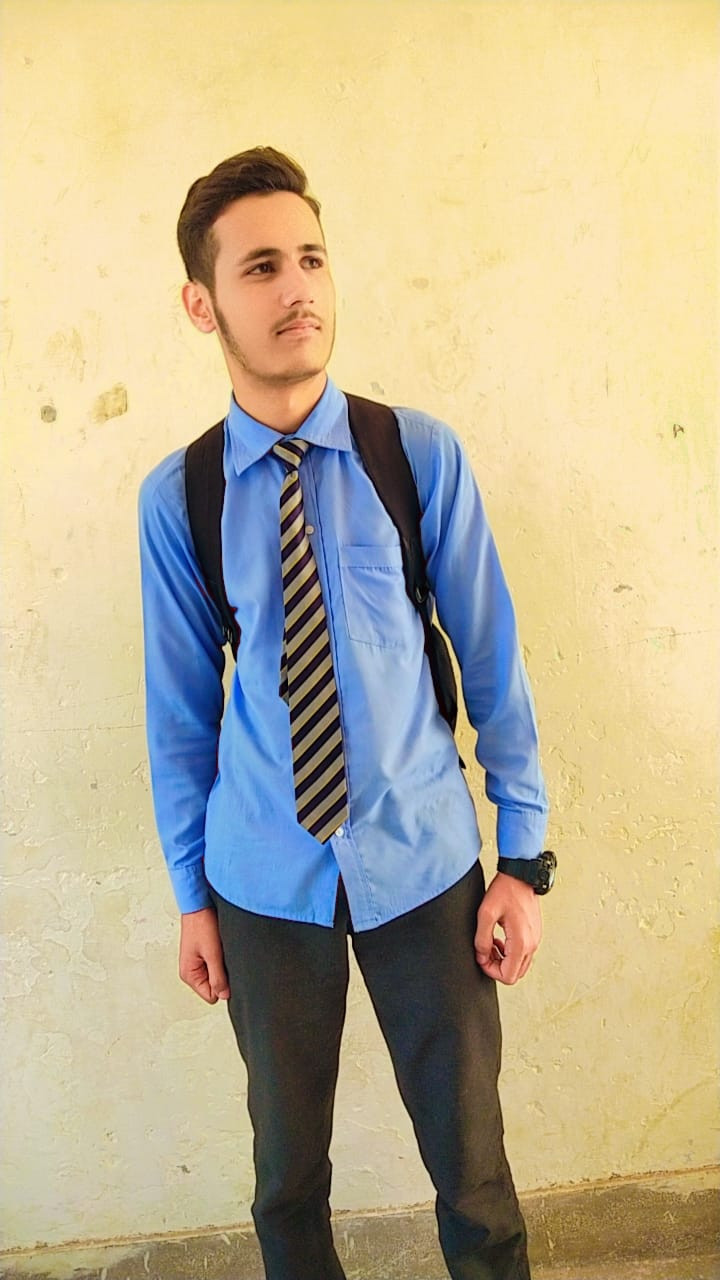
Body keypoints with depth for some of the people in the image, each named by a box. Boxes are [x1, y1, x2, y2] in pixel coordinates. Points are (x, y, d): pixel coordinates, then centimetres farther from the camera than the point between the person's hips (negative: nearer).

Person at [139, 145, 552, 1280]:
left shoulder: (422, 455, -9)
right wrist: (192, 896, 7)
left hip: (424, 867, 0)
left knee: (471, 1164, 14)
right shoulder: (177, 497, -6)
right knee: (289, 1168, 19)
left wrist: (523, 857, -3)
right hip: (265, 883, 1)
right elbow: (182, 707, 1)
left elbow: (491, 659, -4)